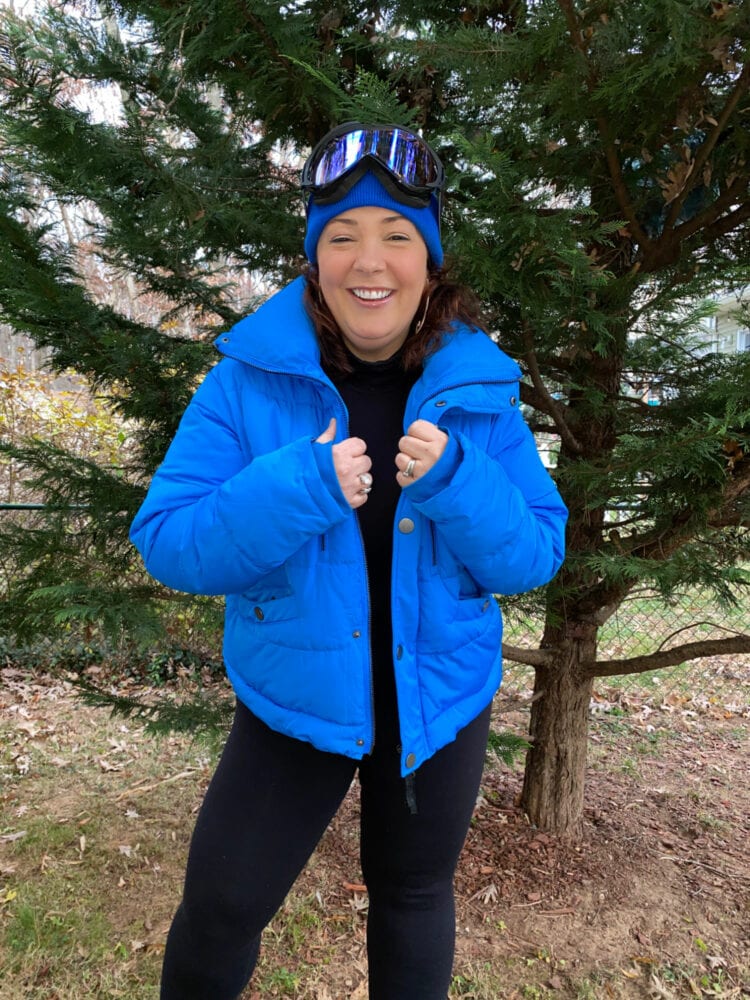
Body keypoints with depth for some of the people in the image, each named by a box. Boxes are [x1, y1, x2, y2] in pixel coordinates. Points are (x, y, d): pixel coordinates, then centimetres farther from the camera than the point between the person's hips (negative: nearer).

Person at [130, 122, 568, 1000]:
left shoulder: (478, 388, -9)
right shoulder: (251, 377, -14)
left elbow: (534, 557, -9)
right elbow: (166, 543, -16)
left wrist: (453, 481, -27)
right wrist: (300, 486, -31)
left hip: (441, 700, 2)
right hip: (295, 699, -1)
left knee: (412, 897, 23)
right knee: (219, 908, 12)